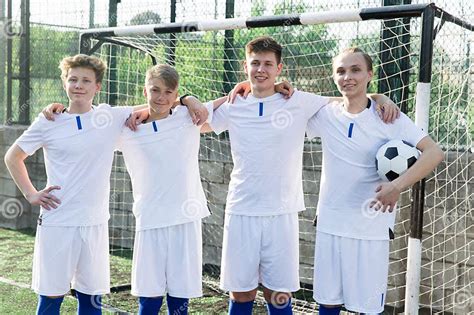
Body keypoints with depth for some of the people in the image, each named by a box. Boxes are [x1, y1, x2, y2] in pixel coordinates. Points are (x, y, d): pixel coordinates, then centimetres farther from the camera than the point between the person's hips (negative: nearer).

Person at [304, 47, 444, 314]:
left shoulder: (389, 118, -8)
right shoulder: (325, 115, 0)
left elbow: (434, 152, -16)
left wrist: (398, 185, -29)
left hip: (371, 229, -3)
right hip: (329, 225, 3)